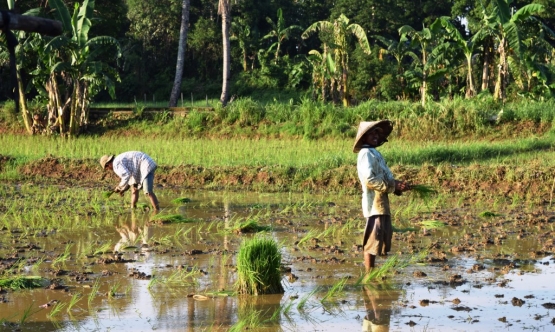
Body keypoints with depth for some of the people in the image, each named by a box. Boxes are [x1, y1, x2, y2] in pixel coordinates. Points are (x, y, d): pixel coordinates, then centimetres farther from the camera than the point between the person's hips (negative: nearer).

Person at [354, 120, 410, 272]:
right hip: (374, 201, -10)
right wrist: (393, 186, -18)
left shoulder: (375, 153, 21)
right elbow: (370, 179, -21)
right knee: (373, 237, -10)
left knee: (385, 234, 15)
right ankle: (369, 273, -8)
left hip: (382, 201, 10)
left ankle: (372, 271, 23)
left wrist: (397, 184, 3)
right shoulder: (366, 153, -11)